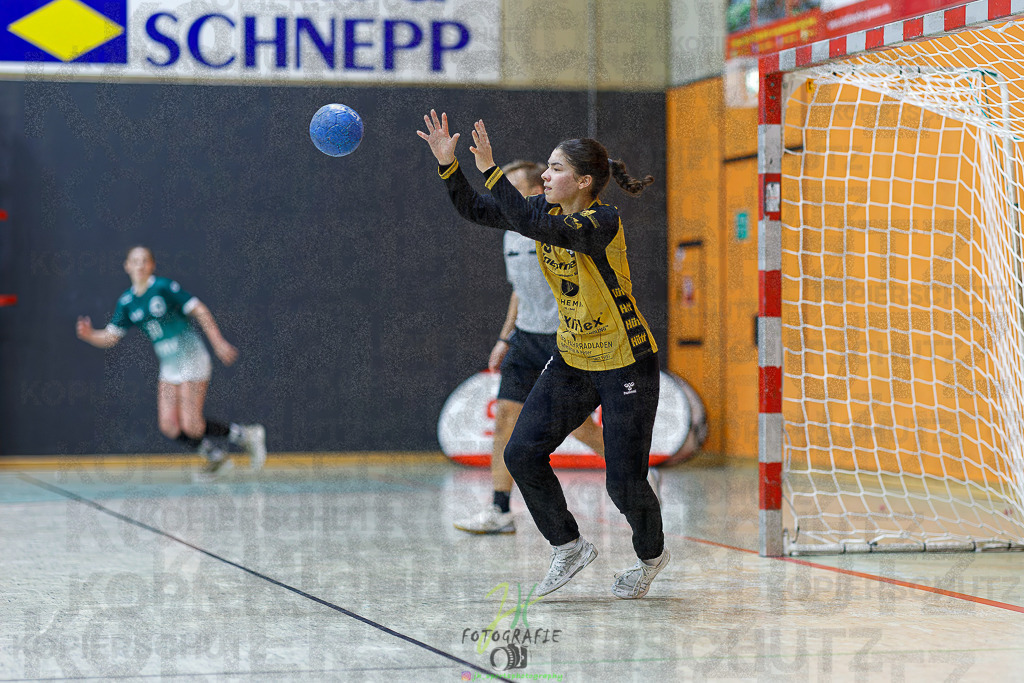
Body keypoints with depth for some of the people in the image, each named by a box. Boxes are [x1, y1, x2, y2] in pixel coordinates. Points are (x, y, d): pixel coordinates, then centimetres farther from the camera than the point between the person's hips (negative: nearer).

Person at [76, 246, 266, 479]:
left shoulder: (164, 287, -12)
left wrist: (219, 343, -13)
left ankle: (245, 435, 9)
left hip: (190, 356, -6)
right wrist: (89, 335, -14)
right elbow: (110, 337, 6)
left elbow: (199, 311, -10)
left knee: (191, 425, -12)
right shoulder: (126, 302, 6)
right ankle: (217, 458, 17)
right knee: (169, 426, -2)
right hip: (168, 365, 7)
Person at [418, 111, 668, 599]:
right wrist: (448, 165, -13)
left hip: (626, 363, -7)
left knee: (623, 482, -4)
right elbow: (476, 211, 1)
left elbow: (534, 225, -40)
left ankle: (651, 556, 27)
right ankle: (568, 547, 16)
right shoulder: (547, 210, -2)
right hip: (572, 359, 7)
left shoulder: (603, 221, -25)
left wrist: (490, 169, -40)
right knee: (522, 454, -2)